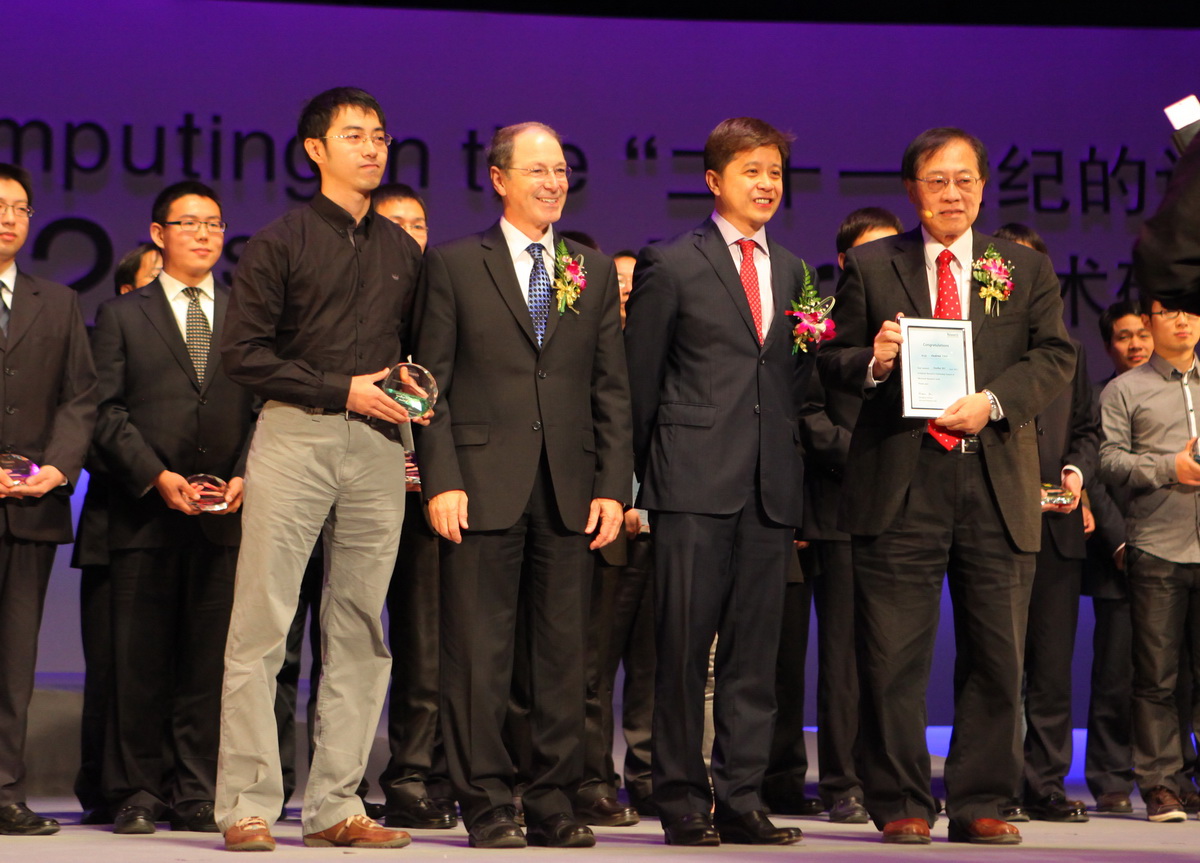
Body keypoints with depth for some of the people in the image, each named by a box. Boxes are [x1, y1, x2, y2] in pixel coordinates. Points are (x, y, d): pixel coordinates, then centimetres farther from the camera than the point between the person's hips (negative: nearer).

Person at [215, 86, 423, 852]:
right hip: (295, 436, -4)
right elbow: (243, 351, -4)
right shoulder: (280, 243, 3)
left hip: (378, 445, 4)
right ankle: (248, 804, -2)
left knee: (360, 630, 3)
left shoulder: (404, 252, 18)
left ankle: (335, 804, 7)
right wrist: (340, 389, -9)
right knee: (262, 623, -7)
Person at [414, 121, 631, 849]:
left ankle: (555, 803, 11)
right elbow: (433, 383, 1)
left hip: (570, 489, 3)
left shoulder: (595, 271, 14)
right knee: (479, 654, -1)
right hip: (484, 485, -3)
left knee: (565, 652, 4)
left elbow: (612, 389, 11)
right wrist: (441, 481, -8)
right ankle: (487, 806, 6)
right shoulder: (454, 265, 5)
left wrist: (613, 485, 3)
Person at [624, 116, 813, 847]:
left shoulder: (794, 272, 17)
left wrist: (794, 464, 9)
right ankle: (683, 804, 3)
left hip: (771, 487, 4)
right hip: (695, 485, -4)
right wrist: (650, 470, 3)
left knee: (755, 653, 4)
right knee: (684, 649, -3)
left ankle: (742, 801, 9)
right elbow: (640, 382, 4)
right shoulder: (671, 266, 3)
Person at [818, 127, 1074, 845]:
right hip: (901, 487, -1)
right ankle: (902, 805, 8)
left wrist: (994, 400, -13)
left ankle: (980, 804, 13)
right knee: (894, 657, -1)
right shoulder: (870, 267, 11)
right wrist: (871, 361, -13)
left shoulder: (1027, 269, 14)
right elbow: (832, 361, 9)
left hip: (997, 485, 2)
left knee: (997, 655, 4)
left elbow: (1056, 355, 3)